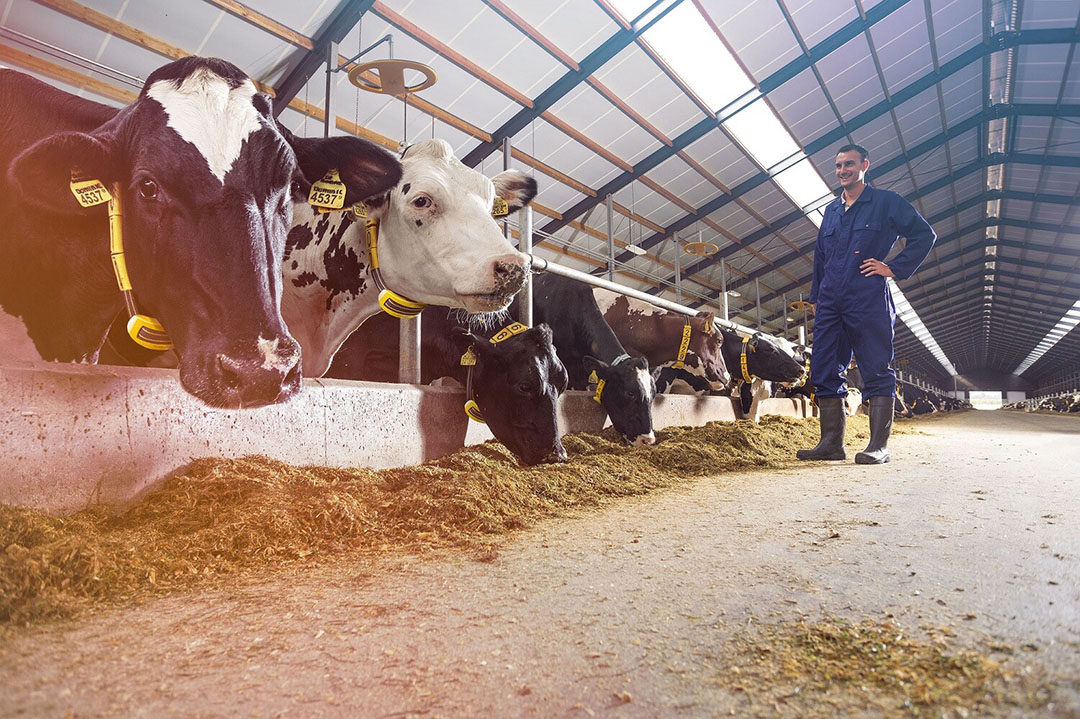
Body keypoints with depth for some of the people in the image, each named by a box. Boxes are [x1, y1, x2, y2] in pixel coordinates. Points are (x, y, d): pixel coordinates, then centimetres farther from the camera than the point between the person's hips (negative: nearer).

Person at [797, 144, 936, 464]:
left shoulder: (886, 202, 6)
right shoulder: (831, 210, 21)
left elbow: (924, 234, 6)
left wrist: (895, 267, -4)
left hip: (868, 301, -5)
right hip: (830, 303, 6)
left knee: (877, 372, -3)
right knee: (824, 372, 2)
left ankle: (878, 446, -1)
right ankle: (831, 442, 8)